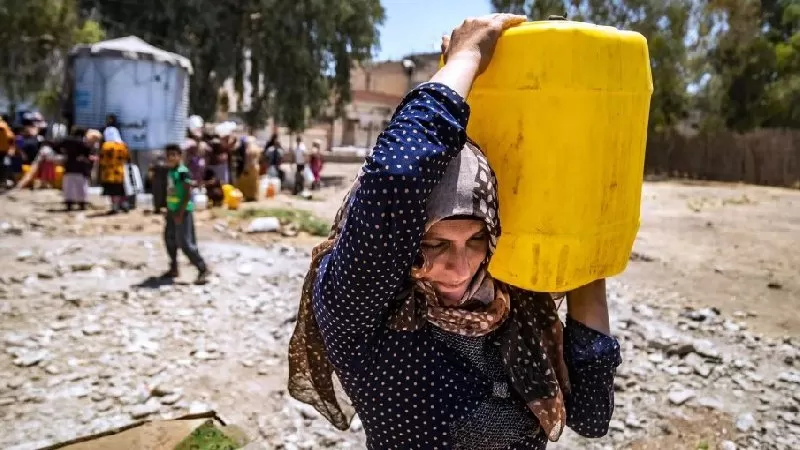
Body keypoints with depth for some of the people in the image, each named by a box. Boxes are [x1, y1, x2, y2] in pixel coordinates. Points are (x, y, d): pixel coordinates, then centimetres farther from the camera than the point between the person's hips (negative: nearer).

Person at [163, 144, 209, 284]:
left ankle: (203, 270, -3)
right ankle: (174, 268, 29)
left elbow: (188, 194, -19)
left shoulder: (183, 172, -15)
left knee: (185, 243, -10)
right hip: (171, 210, 9)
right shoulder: (170, 171, 12)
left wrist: (181, 212, -21)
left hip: (183, 211, -9)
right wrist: (169, 210, 18)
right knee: (169, 239, 15)